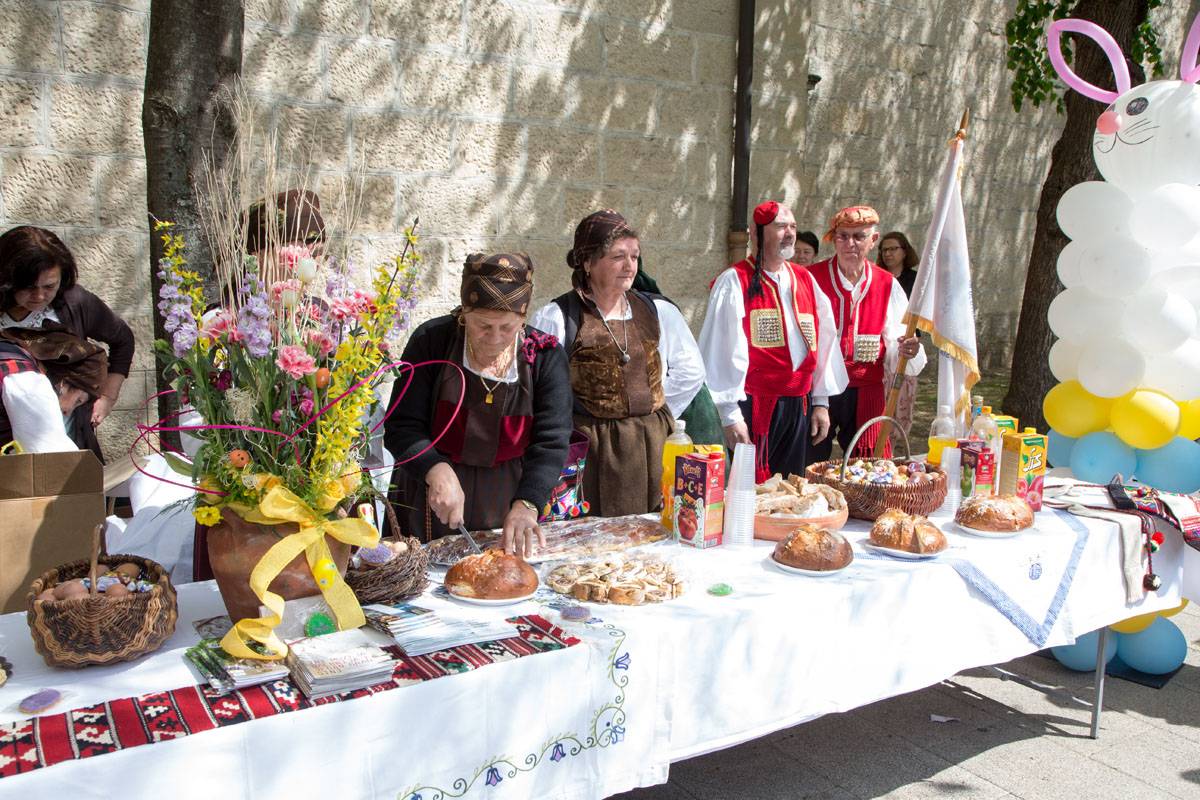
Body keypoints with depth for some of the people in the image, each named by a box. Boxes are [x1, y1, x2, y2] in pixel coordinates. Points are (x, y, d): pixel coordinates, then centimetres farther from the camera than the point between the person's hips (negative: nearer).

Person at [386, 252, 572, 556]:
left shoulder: (545, 356, -8)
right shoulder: (431, 340, -10)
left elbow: (550, 443, -13)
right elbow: (401, 427, -11)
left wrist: (526, 505, -28)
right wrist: (436, 471, -30)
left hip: (506, 503, 1)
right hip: (430, 502, 0)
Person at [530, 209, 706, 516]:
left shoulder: (659, 312, 8)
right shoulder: (556, 318, -6)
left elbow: (690, 373, 18)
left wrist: (653, 413, 12)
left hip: (652, 447, 4)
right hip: (587, 453, -4)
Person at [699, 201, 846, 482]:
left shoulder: (804, 279, 12)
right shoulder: (734, 282, -6)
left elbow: (823, 340, 14)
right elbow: (722, 351, -10)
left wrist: (821, 401, 11)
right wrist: (729, 414, -13)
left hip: (800, 407, 6)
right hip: (753, 407, -5)